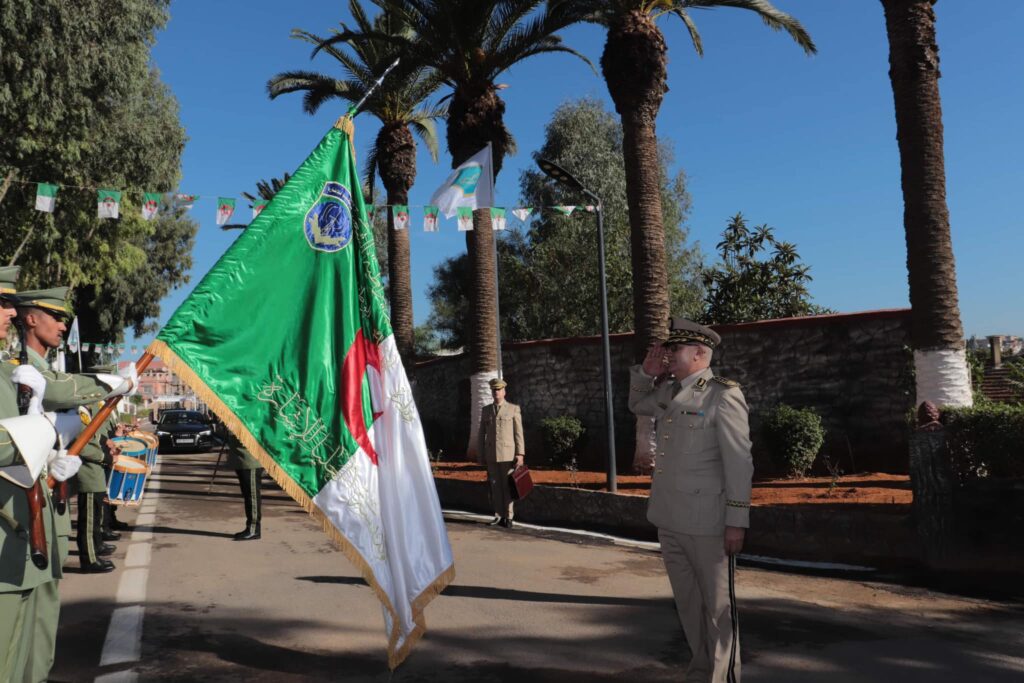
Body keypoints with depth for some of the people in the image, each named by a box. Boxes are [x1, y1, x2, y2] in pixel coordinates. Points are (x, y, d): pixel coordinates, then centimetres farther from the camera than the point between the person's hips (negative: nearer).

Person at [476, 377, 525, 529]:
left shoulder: (514, 409, 0)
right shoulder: (486, 410, 9)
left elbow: (518, 433, -3)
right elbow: (482, 434, 11)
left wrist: (520, 454, -10)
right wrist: (481, 455, 7)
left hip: (508, 453, -3)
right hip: (491, 454, 3)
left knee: (507, 486, -2)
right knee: (495, 486, 5)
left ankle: (508, 517, 4)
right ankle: (499, 516, 13)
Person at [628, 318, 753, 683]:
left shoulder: (723, 395, -10)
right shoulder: (668, 393, 10)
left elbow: (738, 461, -13)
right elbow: (636, 404, 30)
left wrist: (737, 521, -15)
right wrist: (646, 372, 11)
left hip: (707, 523, -7)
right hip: (669, 520, 7)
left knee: (717, 606, 6)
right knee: (688, 603, 17)